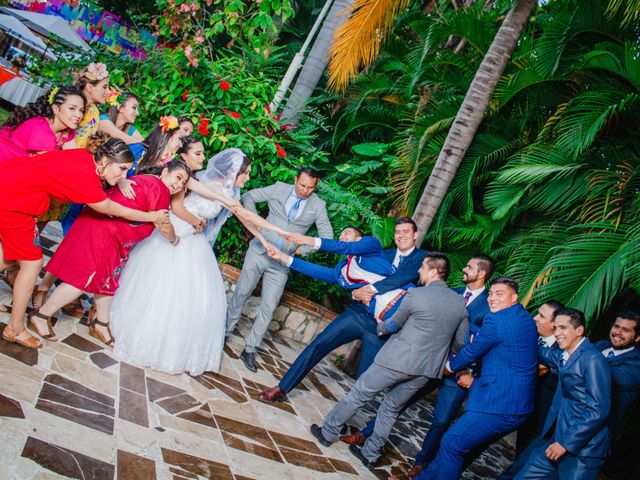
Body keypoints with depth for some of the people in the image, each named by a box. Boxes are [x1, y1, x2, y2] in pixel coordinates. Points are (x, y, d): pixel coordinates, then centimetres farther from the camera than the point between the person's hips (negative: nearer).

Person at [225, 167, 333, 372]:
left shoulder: (318, 205, -3)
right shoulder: (279, 189, -2)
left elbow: (327, 236, -1)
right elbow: (248, 196, 7)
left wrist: (301, 249, -10)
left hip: (282, 262, 0)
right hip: (259, 252, 0)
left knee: (268, 307, 1)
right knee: (241, 294, 10)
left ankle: (250, 350, 15)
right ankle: (224, 333, 29)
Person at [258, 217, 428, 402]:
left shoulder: (422, 258, 1)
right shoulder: (384, 254, 14)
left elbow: (404, 276, -20)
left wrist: (372, 289, -25)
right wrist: (357, 293, -12)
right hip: (358, 313, 4)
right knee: (319, 344, -2)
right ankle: (281, 389, 10)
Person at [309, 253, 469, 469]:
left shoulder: (416, 294, -14)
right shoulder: (460, 302, -1)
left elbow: (394, 324, 1)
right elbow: (461, 342, 7)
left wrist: (380, 327, 23)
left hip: (398, 359, -5)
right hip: (427, 369, 5)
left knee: (358, 394, 11)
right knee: (391, 408, 20)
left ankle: (327, 432, 23)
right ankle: (370, 454, 27)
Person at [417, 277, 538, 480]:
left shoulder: (496, 320, -16)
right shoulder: (527, 319, 12)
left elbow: (471, 352, -6)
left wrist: (451, 365, 13)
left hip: (500, 404, -10)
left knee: (452, 443, 0)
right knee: (453, 440, 18)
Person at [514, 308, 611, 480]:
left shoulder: (593, 359, -14)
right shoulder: (564, 355, 10)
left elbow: (598, 411, -18)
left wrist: (565, 443, -16)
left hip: (582, 448, -7)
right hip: (555, 437, 7)